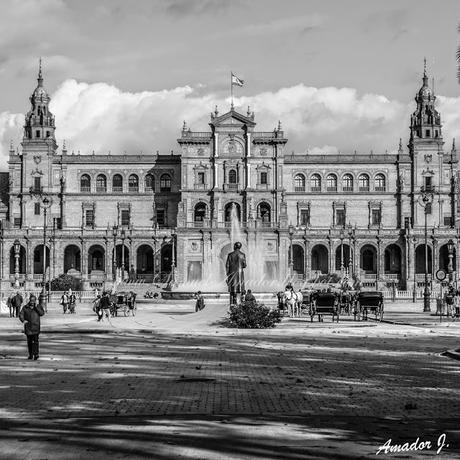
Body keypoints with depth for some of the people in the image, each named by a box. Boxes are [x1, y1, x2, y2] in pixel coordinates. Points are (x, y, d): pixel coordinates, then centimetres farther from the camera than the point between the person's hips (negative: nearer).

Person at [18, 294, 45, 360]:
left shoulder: (38, 307, 4)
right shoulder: (25, 307, 6)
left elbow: (42, 313, -10)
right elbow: (21, 314, 4)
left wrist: (36, 307, -15)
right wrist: (23, 320, -14)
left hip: (36, 326, -2)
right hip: (28, 327, 2)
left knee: (35, 340, -12)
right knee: (29, 341, 7)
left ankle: (36, 354, -12)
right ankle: (30, 355, 16)